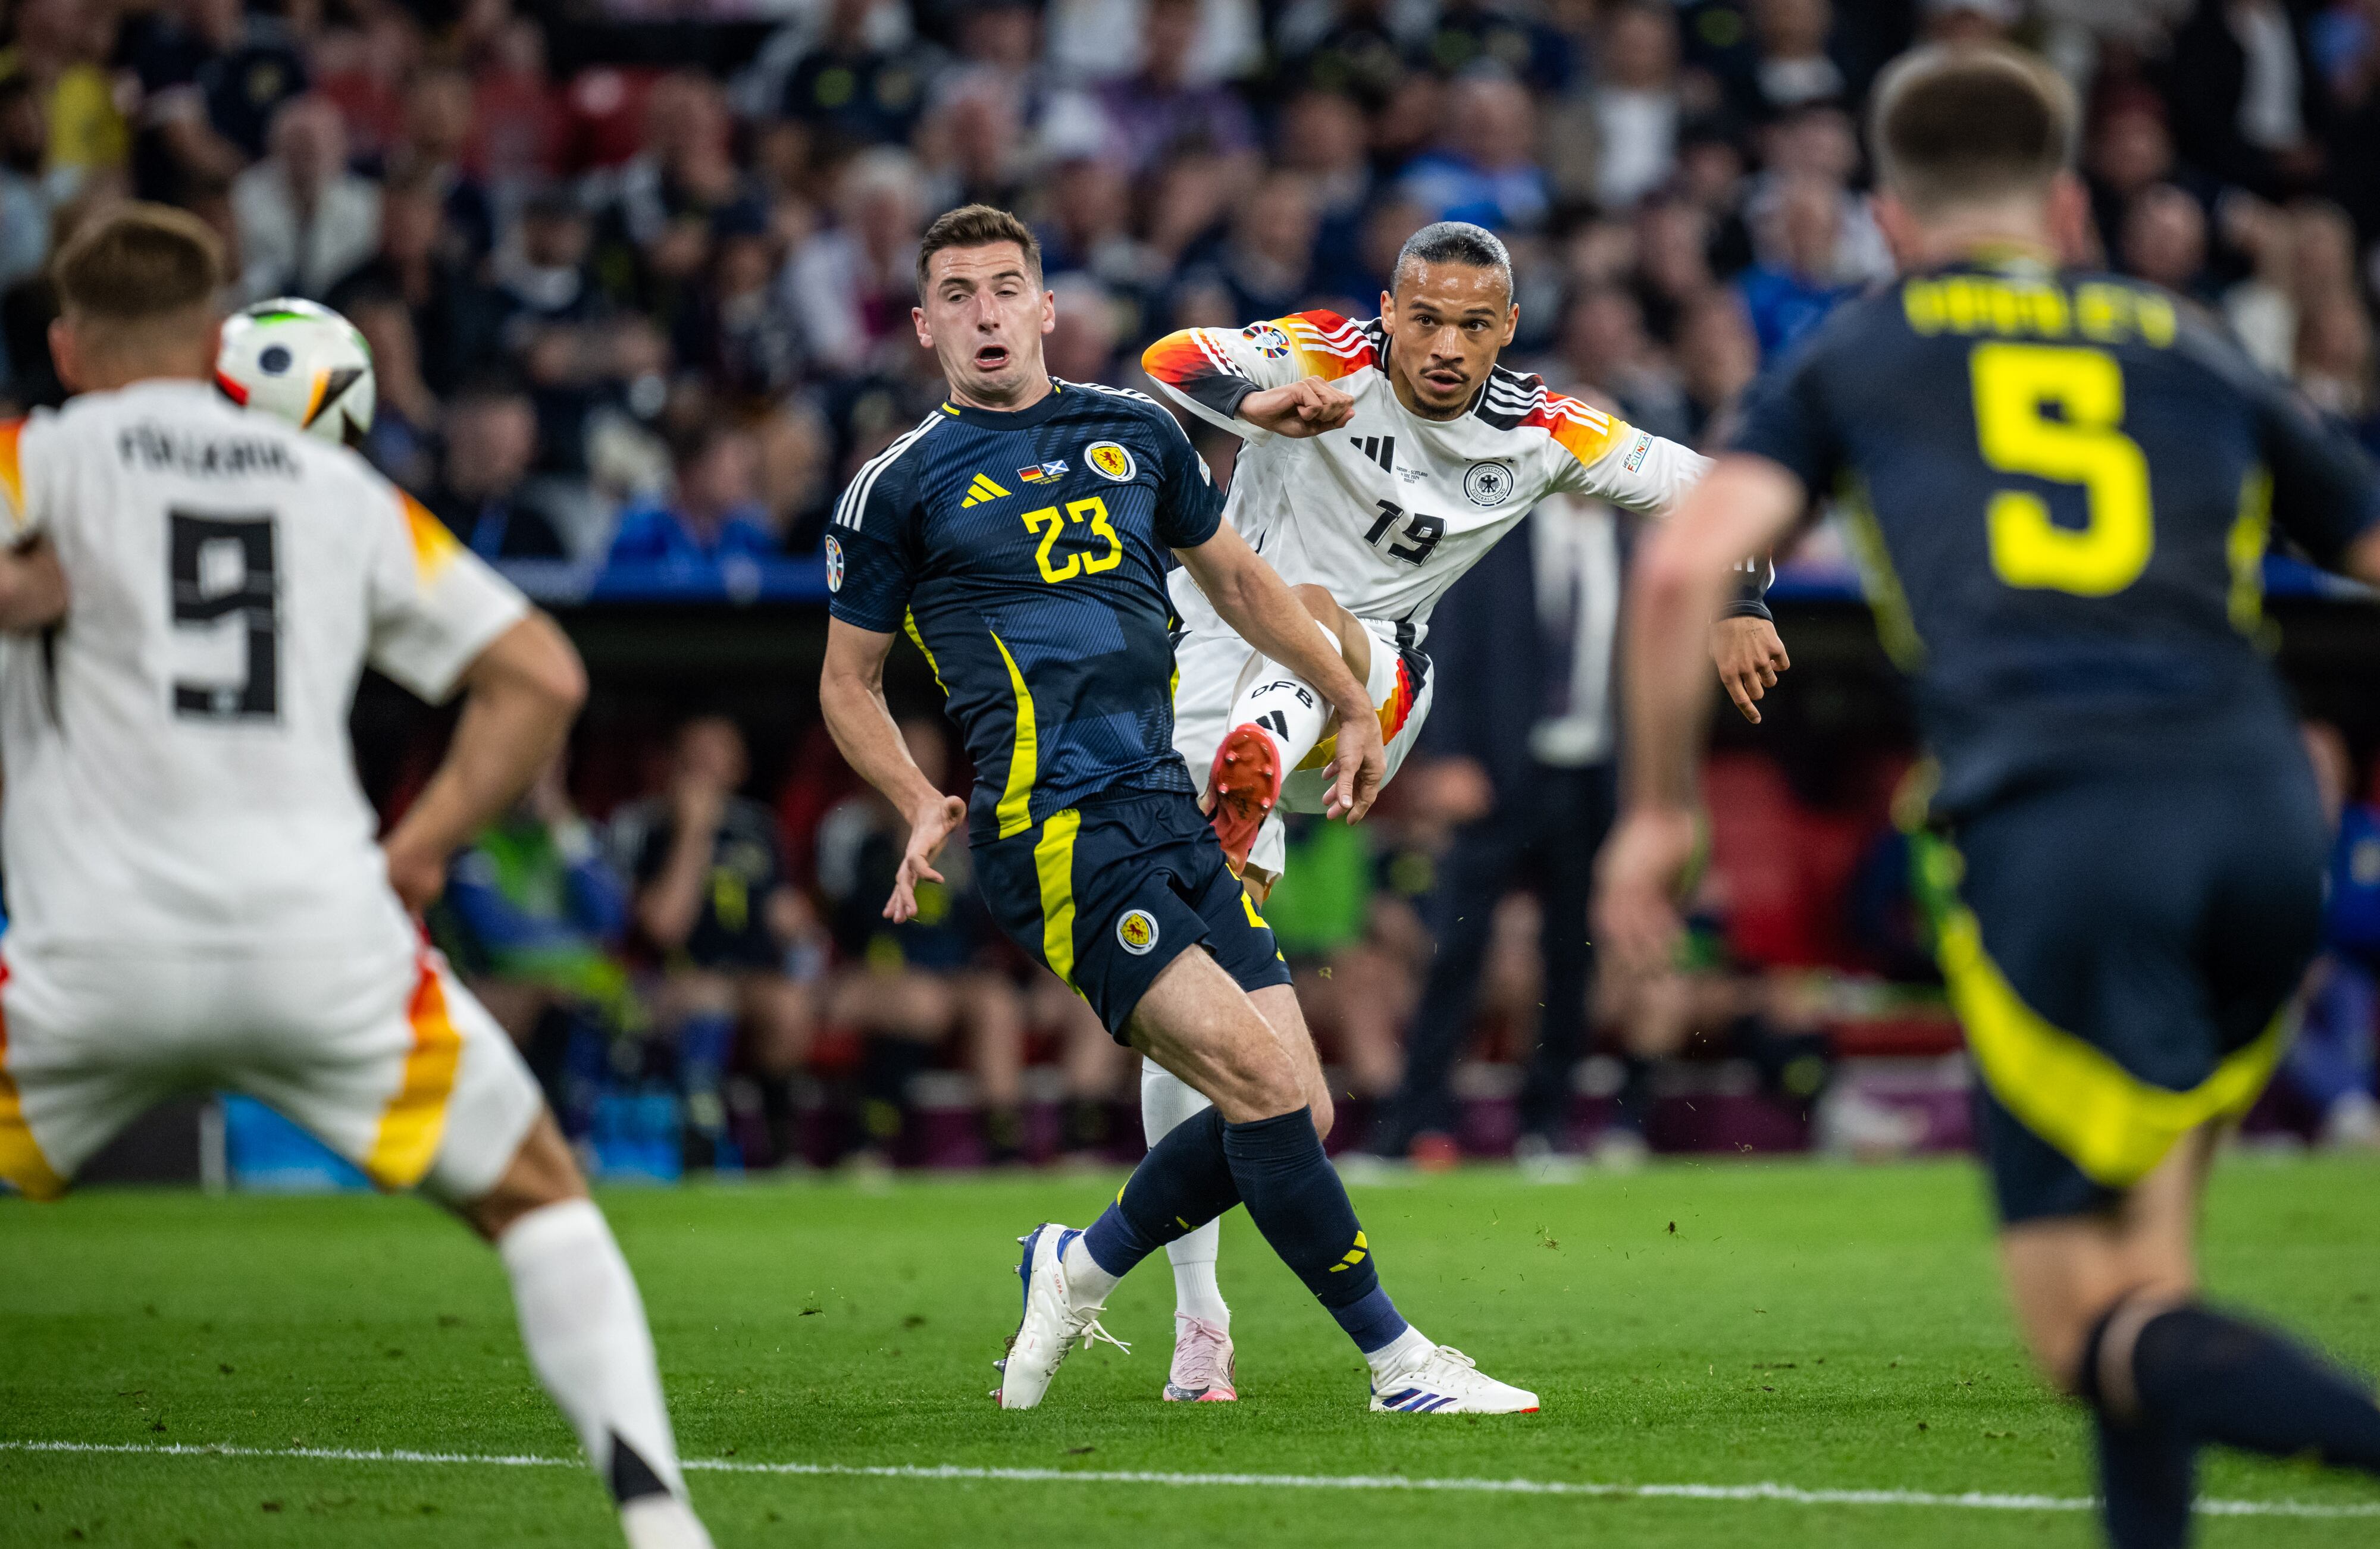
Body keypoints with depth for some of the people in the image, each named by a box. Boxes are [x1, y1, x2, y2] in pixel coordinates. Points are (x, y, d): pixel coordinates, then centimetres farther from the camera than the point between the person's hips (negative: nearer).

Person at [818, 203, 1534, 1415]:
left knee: (1295, 1110, -3)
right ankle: (1397, 1361, -11)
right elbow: (850, 680, 11)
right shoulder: (899, 487, 3)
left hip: (1170, 812, 6)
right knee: (1257, 1076, -18)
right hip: (1054, 833, -6)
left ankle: (1082, 1267, 19)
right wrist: (921, 805, -4)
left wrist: (1351, 702, 32)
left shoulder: (1135, 432, 16)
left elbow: (1234, 576, 31)